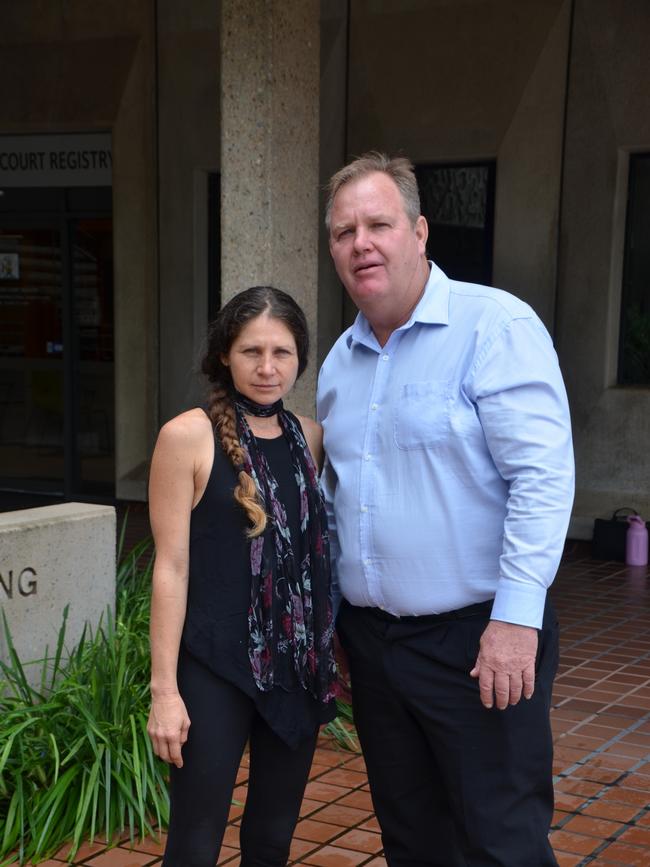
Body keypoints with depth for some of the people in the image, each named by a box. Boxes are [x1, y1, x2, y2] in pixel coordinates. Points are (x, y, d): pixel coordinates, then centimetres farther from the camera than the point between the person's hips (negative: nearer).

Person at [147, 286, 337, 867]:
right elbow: (172, 566, -10)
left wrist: (332, 653, 11)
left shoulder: (309, 437, 6)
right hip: (216, 668, -5)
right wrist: (164, 687, -11)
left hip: (298, 665, 5)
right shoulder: (188, 436, -9)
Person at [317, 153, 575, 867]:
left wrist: (516, 618, -24)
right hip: (371, 638, 7)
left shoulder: (496, 327, -13)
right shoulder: (339, 361, 11)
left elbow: (543, 476, -19)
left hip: (476, 638, -7)